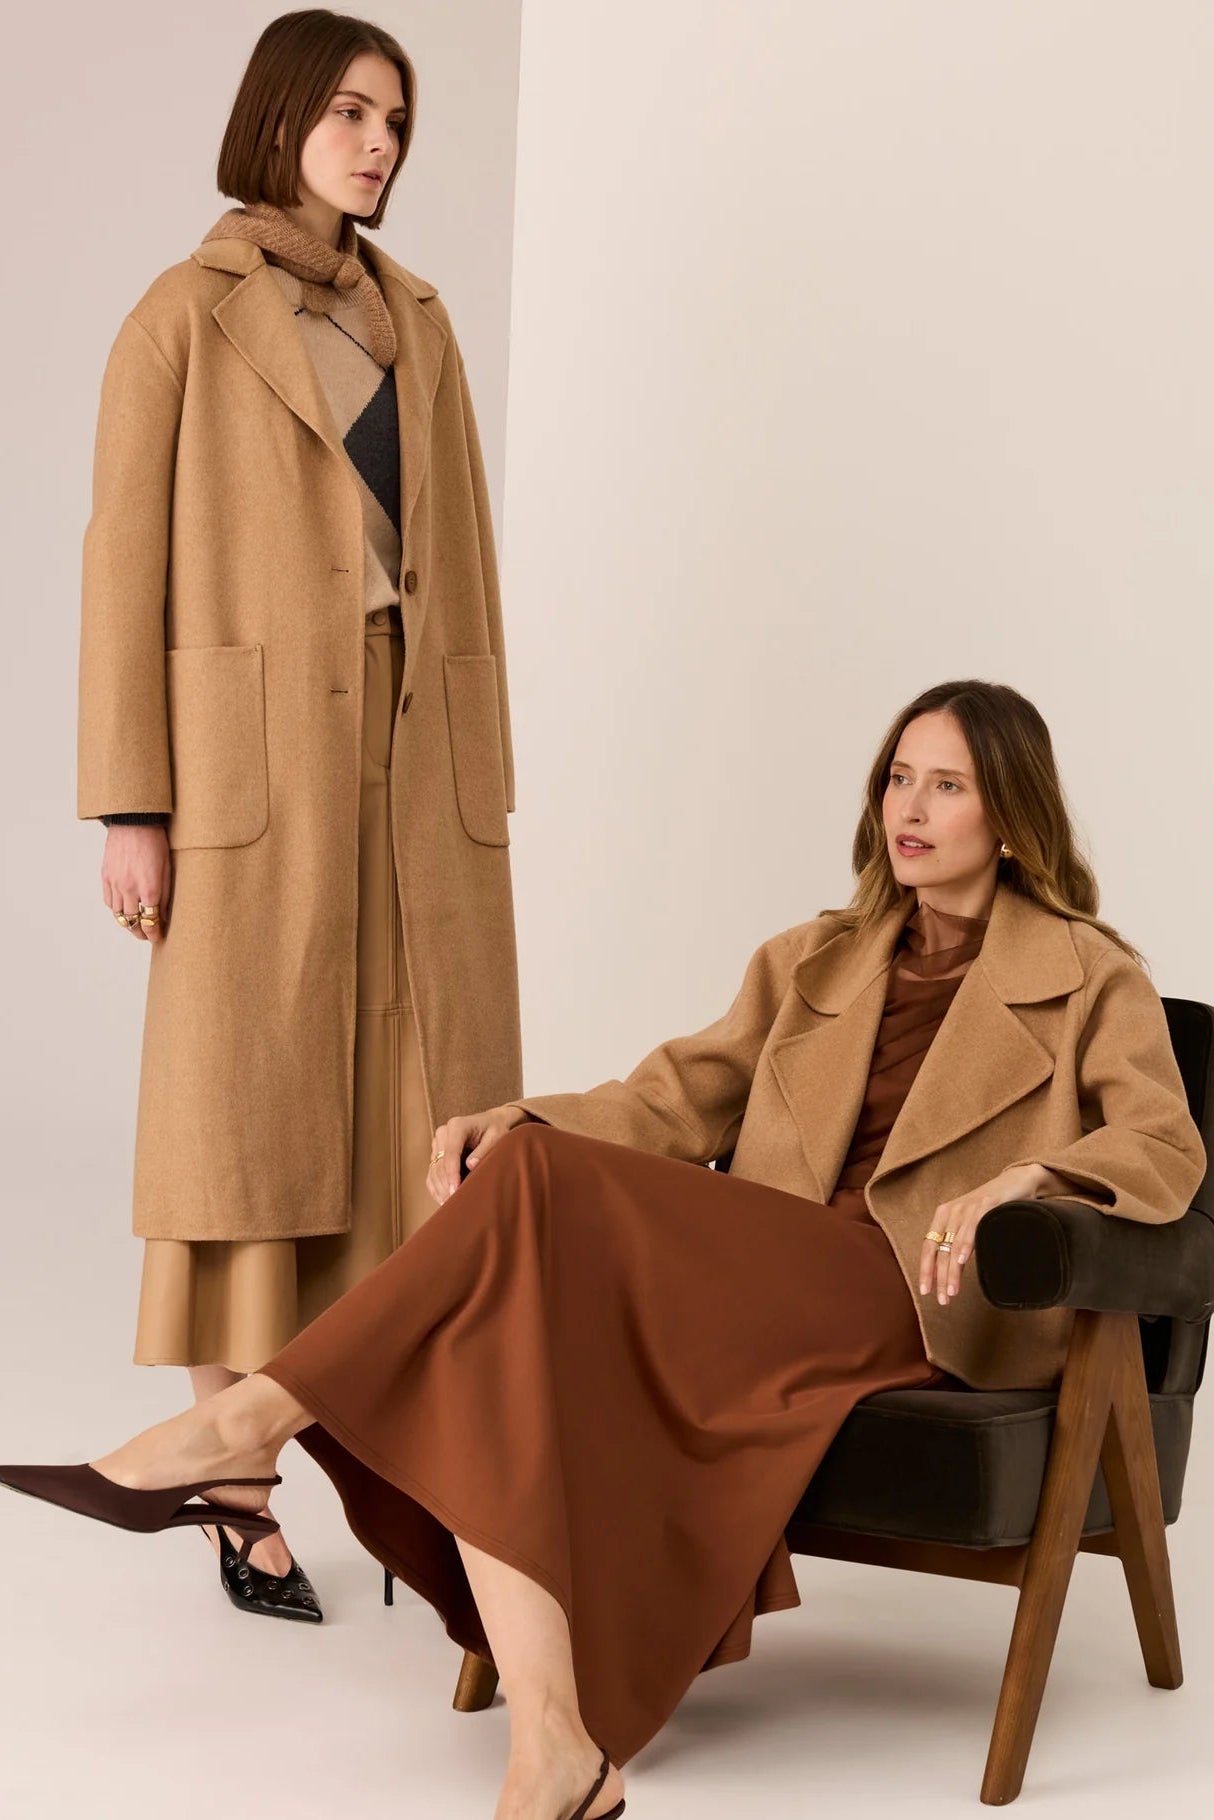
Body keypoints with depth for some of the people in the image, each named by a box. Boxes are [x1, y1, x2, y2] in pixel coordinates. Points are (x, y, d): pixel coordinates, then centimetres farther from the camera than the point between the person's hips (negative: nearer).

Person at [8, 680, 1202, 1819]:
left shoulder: (1089, 978, 12)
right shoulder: (813, 960, 26)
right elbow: (677, 1101, 16)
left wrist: (1022, 1177, -21)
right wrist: (522, 1120, -3)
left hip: (921, 1305, -5)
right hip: (762, 1287, 5)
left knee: (549, 1191, -28)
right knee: (498, 1329, -30)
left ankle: (253, 1421, -24)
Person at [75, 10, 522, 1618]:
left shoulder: (416, 324, 15)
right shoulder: (183, 318, -1)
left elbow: (459, 561, 16)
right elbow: (127, 563, -4)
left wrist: (482, 785, 11)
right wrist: (129, 809, -9)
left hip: (412, 762, 5)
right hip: (256, 762, -5)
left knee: (422, 1125, 4)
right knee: (250, 1124, -2)